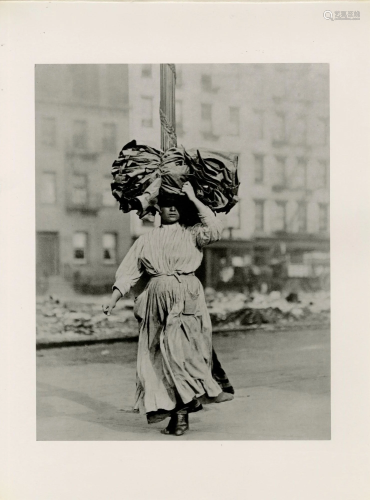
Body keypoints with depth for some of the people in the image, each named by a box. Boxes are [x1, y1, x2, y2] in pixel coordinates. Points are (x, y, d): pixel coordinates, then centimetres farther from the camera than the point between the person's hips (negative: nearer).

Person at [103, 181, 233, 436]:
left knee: (179, 347, -16)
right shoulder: (146, 240, 17)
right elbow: (128, 272, 15)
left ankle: (181, 410, -7)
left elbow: (215, 228, -10)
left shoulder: (192, 234, 10)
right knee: (159, 355, -1)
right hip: (158, 299, 3)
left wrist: (193, 198, -4)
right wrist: (113, 300, 6)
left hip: (187, 298, -3)